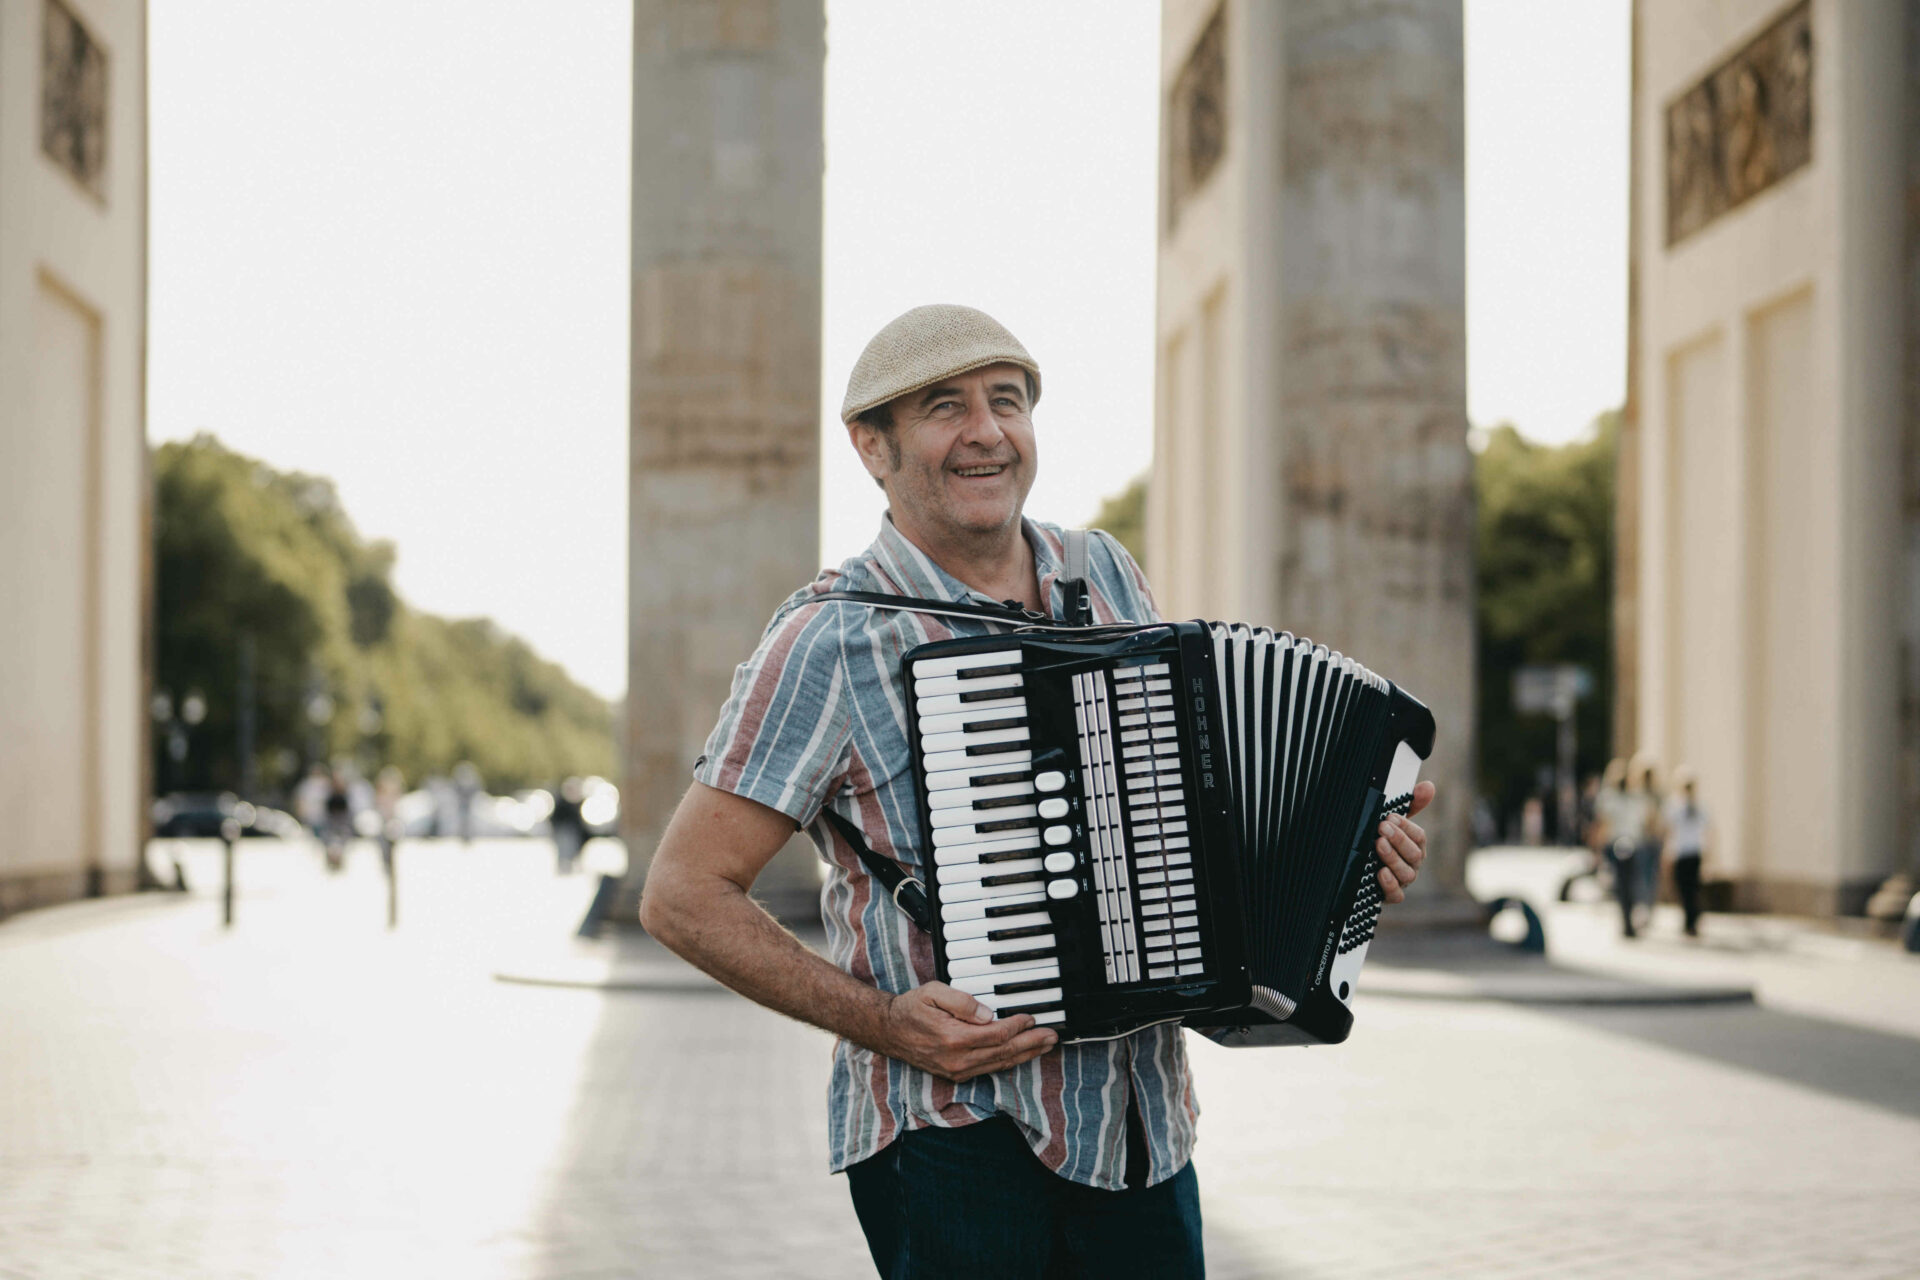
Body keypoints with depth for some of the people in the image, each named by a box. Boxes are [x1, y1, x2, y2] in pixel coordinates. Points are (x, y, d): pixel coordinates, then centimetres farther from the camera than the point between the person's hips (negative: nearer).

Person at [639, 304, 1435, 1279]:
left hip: (1142, 1118, 5)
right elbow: (681, 895, -10)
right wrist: (880, 1020, -18)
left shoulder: (1108, 578, 8)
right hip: (951, 1122, -5)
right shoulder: (831, 641, -11)